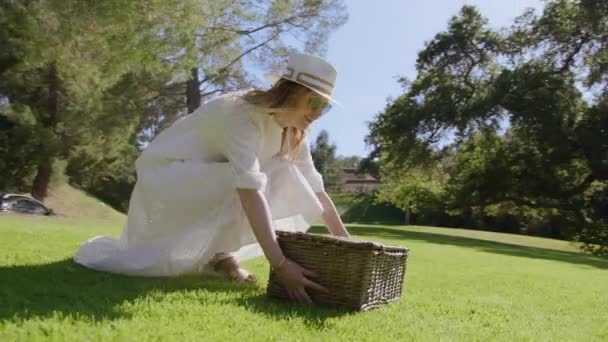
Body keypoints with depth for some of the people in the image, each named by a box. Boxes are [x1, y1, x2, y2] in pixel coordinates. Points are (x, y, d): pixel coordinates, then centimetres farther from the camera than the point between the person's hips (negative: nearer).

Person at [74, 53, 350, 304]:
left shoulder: (293, 129, -6)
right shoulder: (243, 114, -31)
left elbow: (314, 188, -6)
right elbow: (250, 191, -43)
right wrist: (280, 264, -49)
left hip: (210, 183, 8)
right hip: (167, 177, -8)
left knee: (284, 179, -11)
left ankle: (219, 253, -4)